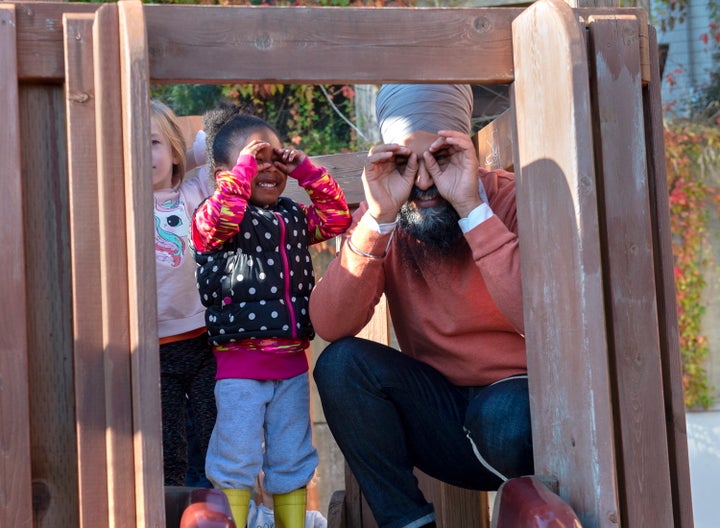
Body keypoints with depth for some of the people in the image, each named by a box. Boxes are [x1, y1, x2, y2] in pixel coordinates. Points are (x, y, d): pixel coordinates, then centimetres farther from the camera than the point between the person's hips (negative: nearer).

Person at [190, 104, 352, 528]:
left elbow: (336, 219, 13)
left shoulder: (294, 216, 14)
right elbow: (220, 219, -26)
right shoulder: (214, 218, -5)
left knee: (293, 460, 14)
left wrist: (308, 171, 6)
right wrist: (244, 165, -20)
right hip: (238, 362, -6)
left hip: (291, 359, 6)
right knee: (236, 460, -2)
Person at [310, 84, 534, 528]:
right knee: (341, 362, -18)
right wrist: (379, 217, -24)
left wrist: (472, 207, -29)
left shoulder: (511, 199, -11)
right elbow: (330, 326, -16)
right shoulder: (382, 217, -1)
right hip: (443, 411, 4)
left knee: (504, 417, -35)